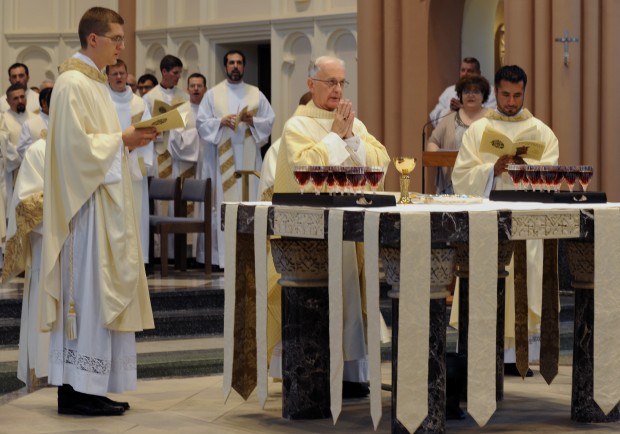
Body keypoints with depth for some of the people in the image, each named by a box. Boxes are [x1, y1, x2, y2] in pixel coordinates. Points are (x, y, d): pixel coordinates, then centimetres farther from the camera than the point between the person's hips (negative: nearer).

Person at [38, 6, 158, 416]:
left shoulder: (93, 81, 18)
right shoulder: (73, 83, -13)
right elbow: (76, 145, -20)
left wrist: (128, 140, 9)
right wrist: (122, 139, -13)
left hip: (104, 200, 10)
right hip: (86, 203, -10)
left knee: (99, 290, 9)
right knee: (88, 290, -8)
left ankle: (85, 387, 12)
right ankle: (78, 389, -5)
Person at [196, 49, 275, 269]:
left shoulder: (256, 94, 11)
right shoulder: (213, 94, 9)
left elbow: (270, 121, 6)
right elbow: (201, 122, 3)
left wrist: (253, 120, -12)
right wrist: (220, 122, -13)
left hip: (249, 155, 1)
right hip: (224, 155, -1)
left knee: (250, 200, -3)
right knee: (226, 201, -5)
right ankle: (226, 256, -5)